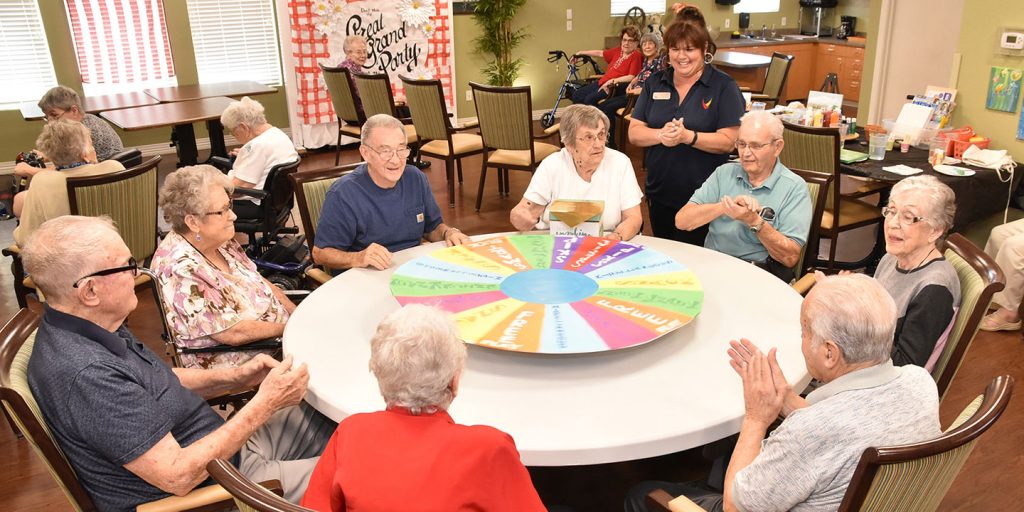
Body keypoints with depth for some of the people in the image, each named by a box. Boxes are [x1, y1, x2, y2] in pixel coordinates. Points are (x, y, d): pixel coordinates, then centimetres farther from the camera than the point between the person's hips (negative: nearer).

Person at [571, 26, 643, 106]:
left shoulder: (636, 55, -10)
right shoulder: (618, 50, 12)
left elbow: (631, 77, -19)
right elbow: (600, 53, 23)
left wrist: (612, 81, -20)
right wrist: (580, 53, 29)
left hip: (614, 87, -8)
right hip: (602, 82, 9)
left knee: (590, 99, -28)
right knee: (576, 95, 3)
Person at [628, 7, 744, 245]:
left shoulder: (724, 86, -7)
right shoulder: (654, 82, 4)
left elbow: (728, 141, -14)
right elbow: (634, 133, 1)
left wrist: (688, 136, -28)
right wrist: (661, 134, -20)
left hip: (704, 197, -4)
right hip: (660, 195, 4)